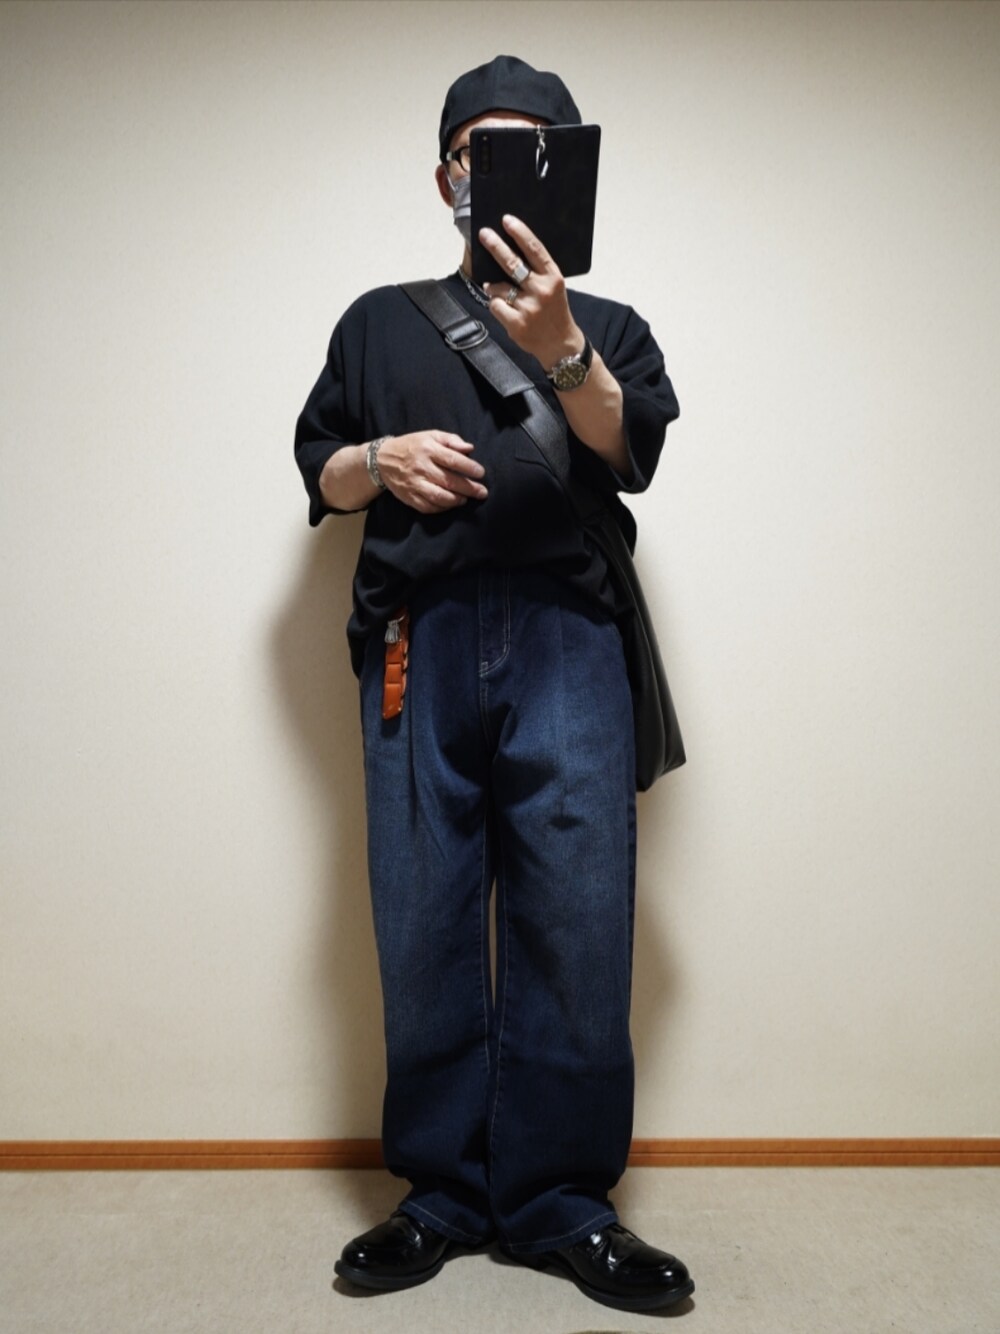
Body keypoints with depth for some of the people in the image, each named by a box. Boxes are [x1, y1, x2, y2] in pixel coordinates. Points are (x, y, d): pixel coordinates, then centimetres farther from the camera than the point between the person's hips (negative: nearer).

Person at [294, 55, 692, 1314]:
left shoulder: (608, 326, 20)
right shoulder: (382, 321, 24)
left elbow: (629, 452, 0)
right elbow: (318, 465, 19)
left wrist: (558, 350, -18)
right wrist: (382, 460, -3)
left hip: (563, 646, 0)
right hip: (418, 643, 1)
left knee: (577, 923, -4)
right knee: (423, 925, 0)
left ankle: (559, 1201, 11)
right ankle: (445, 1190, 16)